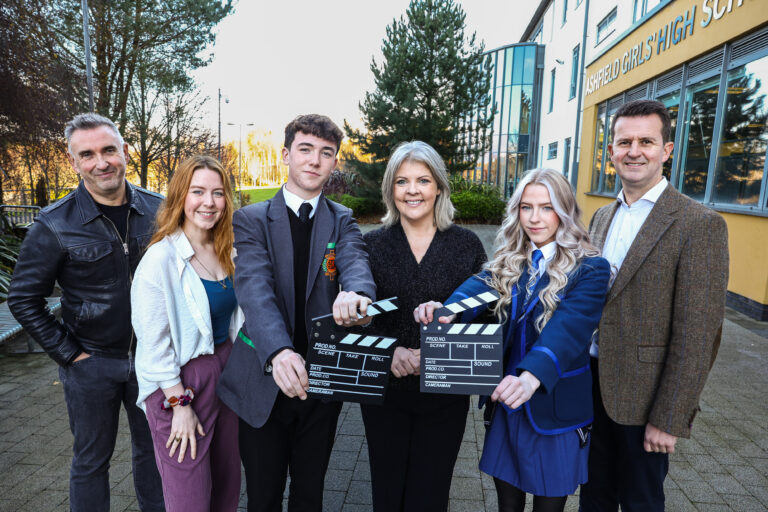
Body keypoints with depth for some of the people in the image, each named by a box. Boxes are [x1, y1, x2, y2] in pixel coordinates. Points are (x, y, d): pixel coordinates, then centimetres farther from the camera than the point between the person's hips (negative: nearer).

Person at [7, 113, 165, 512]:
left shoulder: (158, 209, -5)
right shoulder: (55, 225, -11)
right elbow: (23, 300, -4)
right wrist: (68, 354, -8)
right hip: (91, 362, -2)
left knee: (152, 448, 20)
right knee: (91, 459, 16)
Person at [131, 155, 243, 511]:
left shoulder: (225, 251, 3)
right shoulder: (162, 258, -17)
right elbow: (153, 344, -16)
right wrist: (180, 404, -14)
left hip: (226, 369, 6)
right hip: (179, 380, -6)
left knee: (228, 480, 19)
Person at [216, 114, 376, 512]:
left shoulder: (342, 222, 3)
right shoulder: (251, 219, -4)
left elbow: (355, 266, -17)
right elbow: (253, 288, -21)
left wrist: (357, 295, -43)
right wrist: (278, 352, -39)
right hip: (265, 384, -1)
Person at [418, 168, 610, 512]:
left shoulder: (589, 268, -11)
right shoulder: (507, 262, 2)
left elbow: (568, 328, -28)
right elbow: (477, 289, -18)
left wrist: (531, 377, -45)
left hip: (555, 408, -3)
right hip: (505, 404, 3)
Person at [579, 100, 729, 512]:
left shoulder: (699, 225, -14)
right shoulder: (602, 217, 7)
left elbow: (698, 335, -16)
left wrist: (669, 420, -16)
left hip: (642, 399, -5)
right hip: (592, 386, 5)